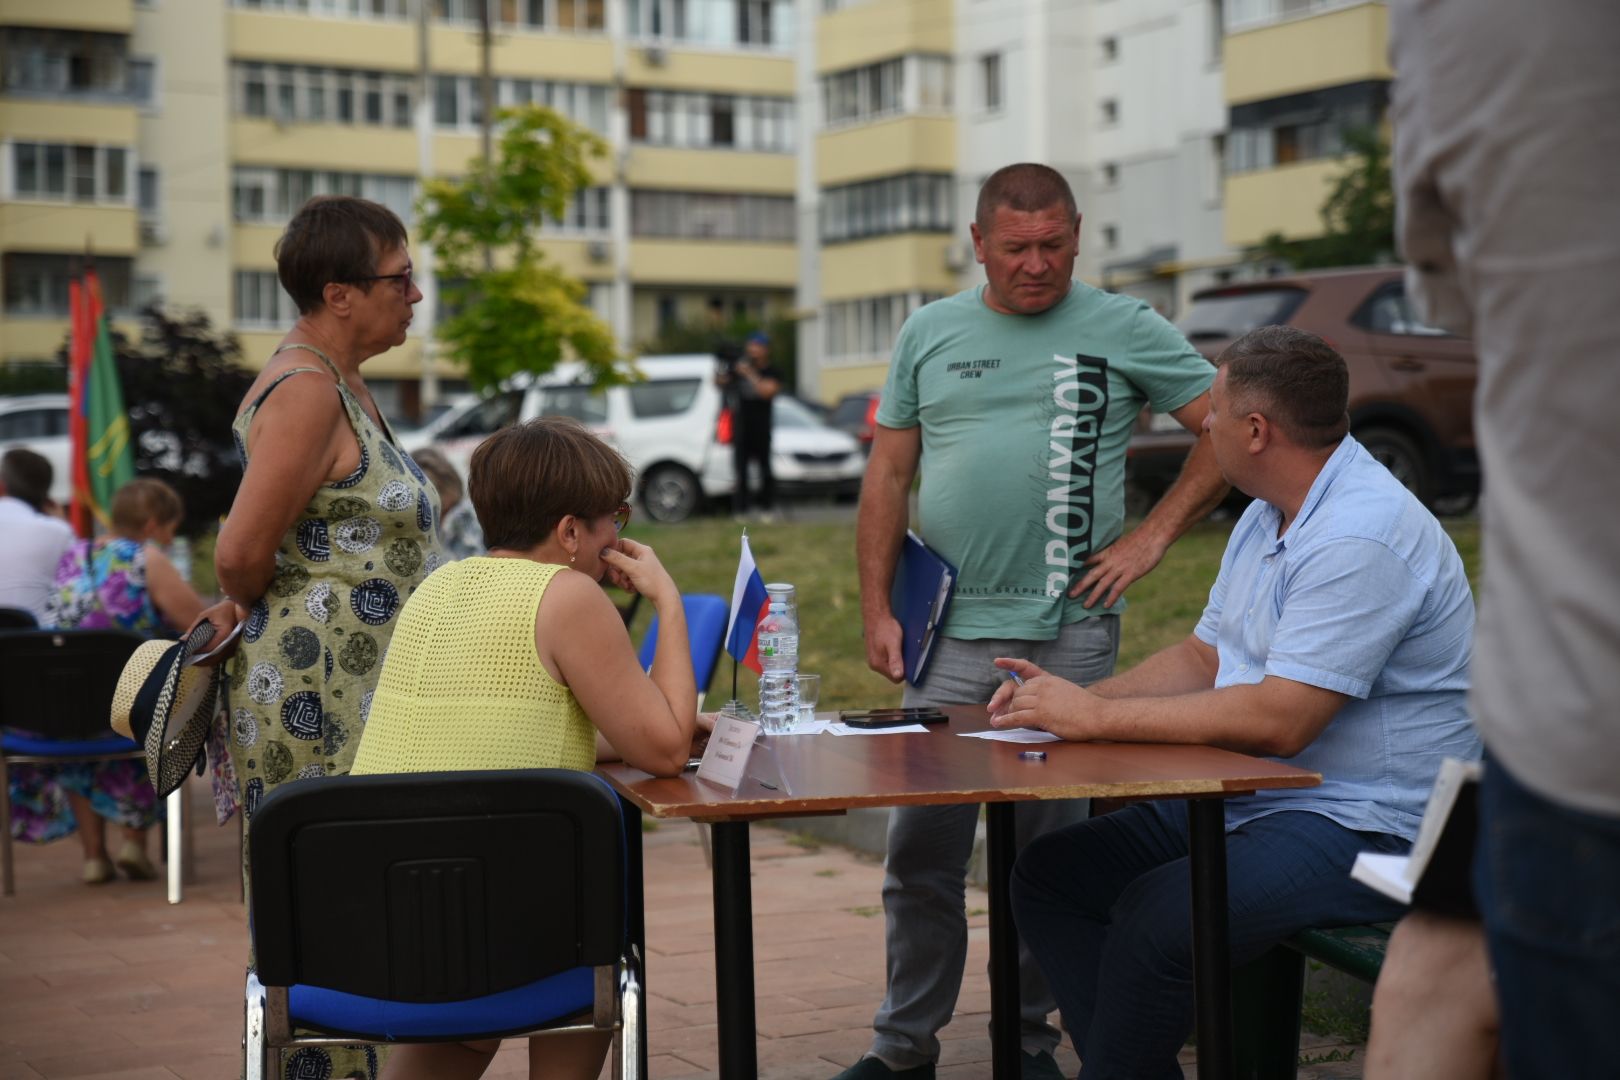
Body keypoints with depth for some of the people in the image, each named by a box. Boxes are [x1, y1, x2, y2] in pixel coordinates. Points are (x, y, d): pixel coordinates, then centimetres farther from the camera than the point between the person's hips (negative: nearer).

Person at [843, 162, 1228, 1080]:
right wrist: (878, 610, 4)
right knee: (922, 851, 3)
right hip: (952, 634, 2)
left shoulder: (1123, 330, 2)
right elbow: (889, 476, 12)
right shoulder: (930, 334, 11)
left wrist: (1151, 538, -5)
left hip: (1070, 634, -2)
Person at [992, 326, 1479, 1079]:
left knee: (1156, 916, -30)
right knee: (1048, 874, 1)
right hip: (1250, 800, 10)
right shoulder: (1268, 519, 13)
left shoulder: (1363, 537, -21)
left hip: (1365, 826, -10)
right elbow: (1204, 656, 19)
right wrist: (1070, 699, 3)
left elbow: (1281, 720, -26)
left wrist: (1098, 717, -20)